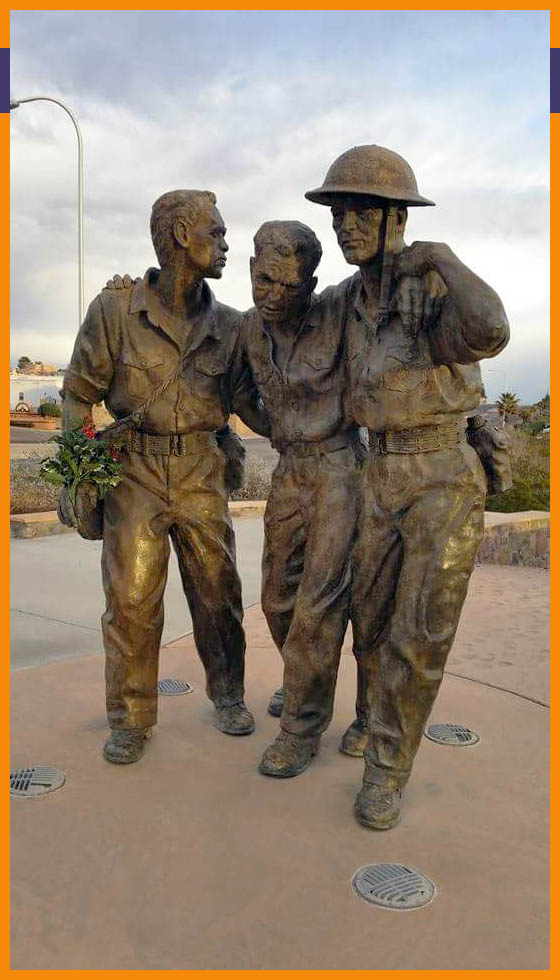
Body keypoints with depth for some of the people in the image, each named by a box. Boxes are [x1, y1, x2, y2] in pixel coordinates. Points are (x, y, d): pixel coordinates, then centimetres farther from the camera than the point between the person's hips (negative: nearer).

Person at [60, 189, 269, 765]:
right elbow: (79, 395, 0)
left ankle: (227, 694, 30)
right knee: (131, 599, 0)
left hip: (202, 476, 3)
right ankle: (130, 719, 18)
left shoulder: (228, 326, 4)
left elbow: (249, 403, 8)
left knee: (217, 592, 8)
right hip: (134, 473, -2)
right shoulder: (114, 311, -4)